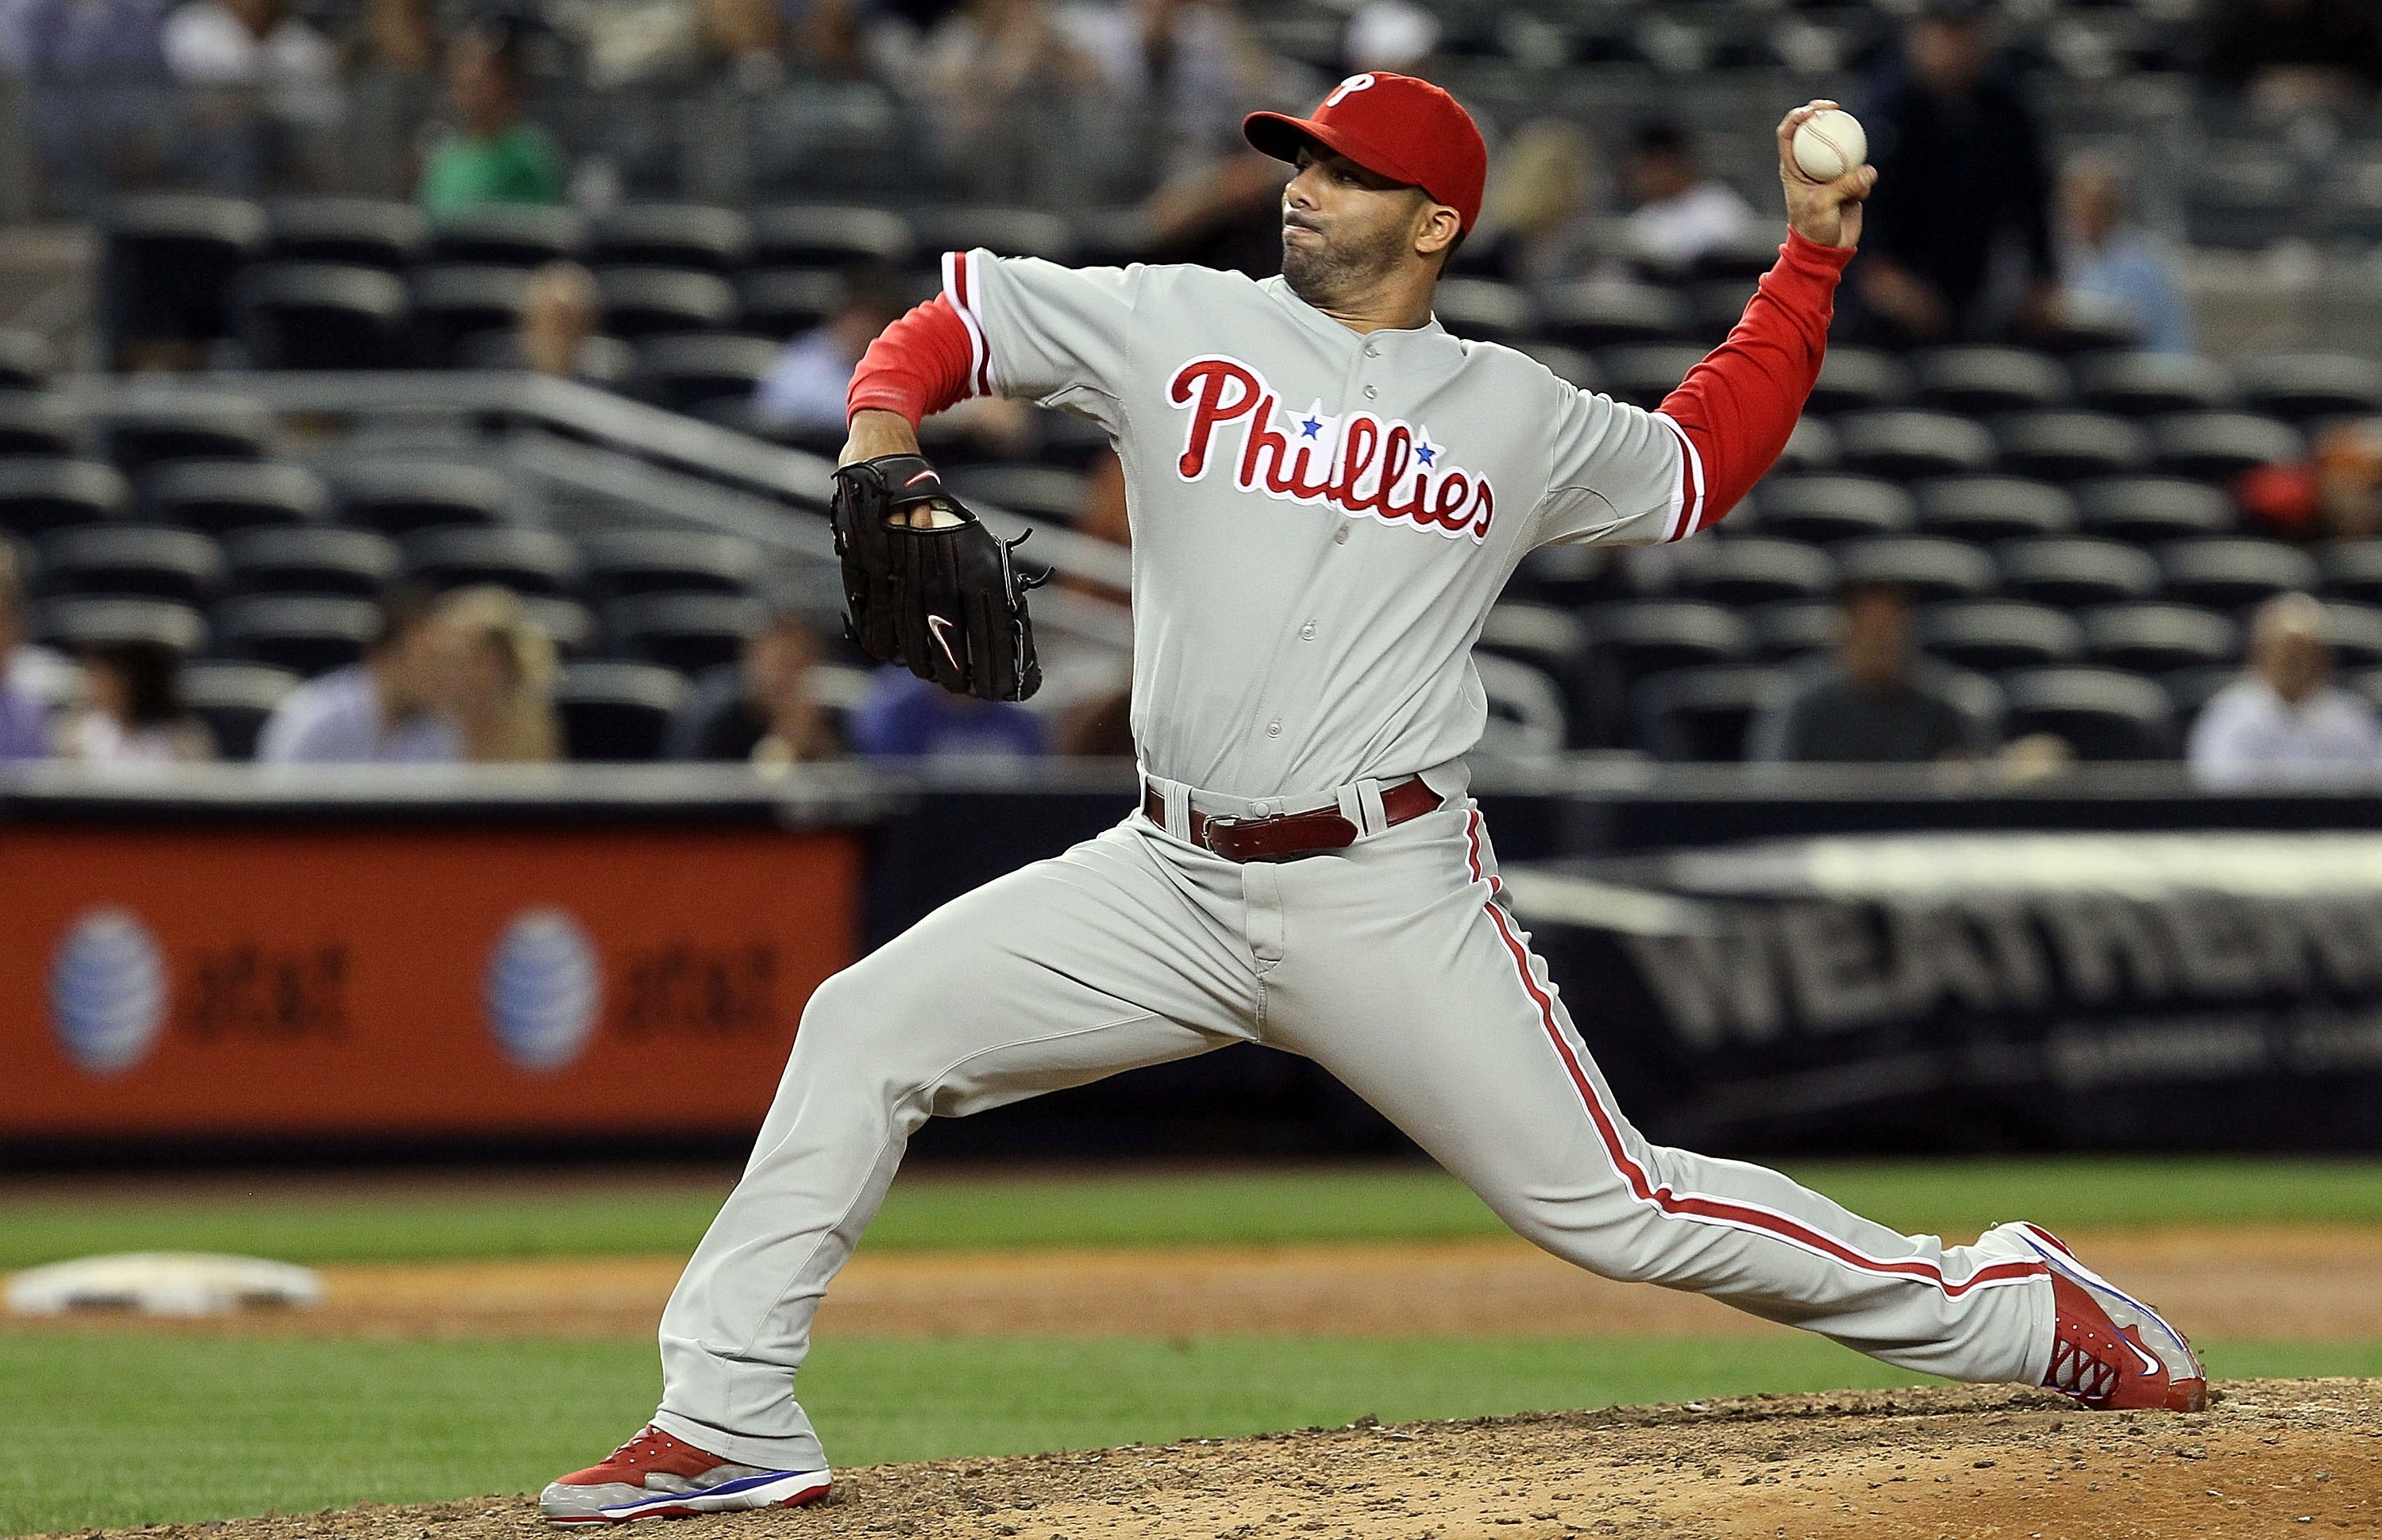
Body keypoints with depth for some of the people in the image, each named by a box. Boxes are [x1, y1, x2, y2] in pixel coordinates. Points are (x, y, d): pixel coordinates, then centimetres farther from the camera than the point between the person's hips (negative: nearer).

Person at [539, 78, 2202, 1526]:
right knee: (867, 1027, -11)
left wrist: (1811, 261, 18)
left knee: (1610, 1205, -6)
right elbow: (953, 317, 8)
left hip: (1390, 899, -2)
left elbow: (1705, 457, 25)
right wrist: (883, 442, -13)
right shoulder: (1176, 325, 7)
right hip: (1170, 877, 2)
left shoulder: (1520, 418, 8)